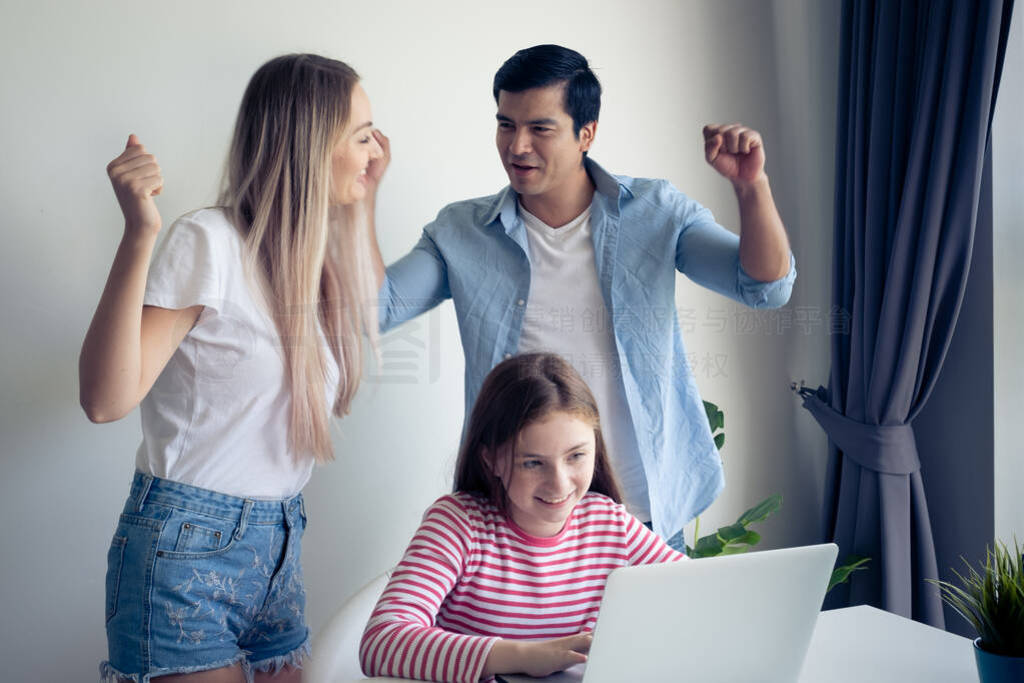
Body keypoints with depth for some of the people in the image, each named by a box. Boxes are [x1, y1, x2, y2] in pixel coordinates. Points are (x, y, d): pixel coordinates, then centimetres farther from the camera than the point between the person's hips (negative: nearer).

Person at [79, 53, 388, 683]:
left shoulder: (315, 251, 7)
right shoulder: (211, 242, -17)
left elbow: (371, 317, 28)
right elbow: (107, 399, -23)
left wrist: (364, 201, 19)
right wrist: (140, 234, -31)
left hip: (277, 545, 8)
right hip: (187, 547, -7)